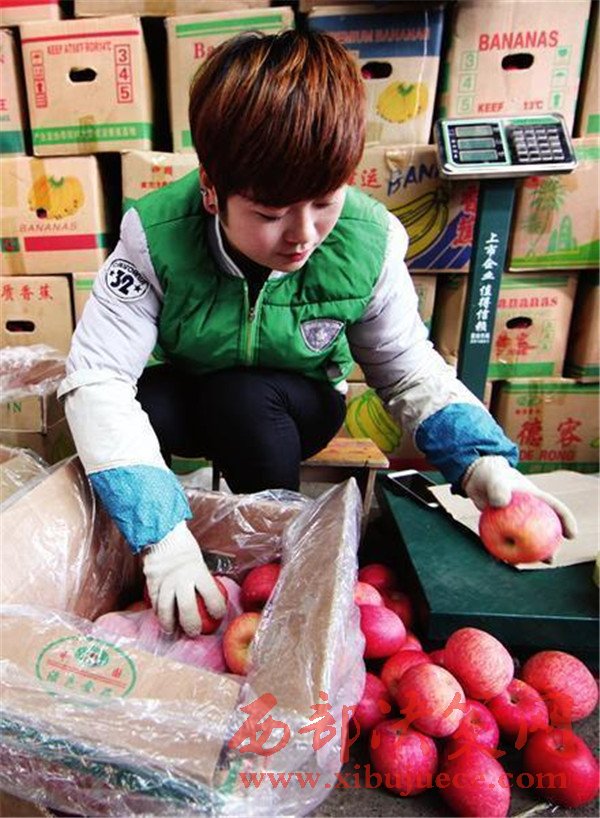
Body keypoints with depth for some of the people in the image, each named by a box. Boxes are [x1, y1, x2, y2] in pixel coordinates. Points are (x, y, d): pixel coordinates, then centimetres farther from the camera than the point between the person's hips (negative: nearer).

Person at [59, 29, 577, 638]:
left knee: (242, 398, -34)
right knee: (139, 402, -32)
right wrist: (162, 536, -40)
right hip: (181, 399, 1)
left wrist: (481, 462, -28)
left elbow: (410, 373, -12)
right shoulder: (157, 238, -26)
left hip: (288, 410, 0)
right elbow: (96, 378, -31)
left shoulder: (367, 245, -22)